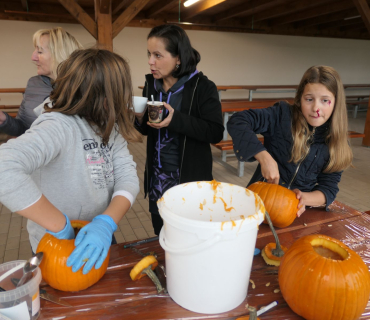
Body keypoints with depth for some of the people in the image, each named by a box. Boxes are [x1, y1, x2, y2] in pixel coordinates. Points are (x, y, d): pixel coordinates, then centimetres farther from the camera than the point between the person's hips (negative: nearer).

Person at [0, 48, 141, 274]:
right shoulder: (59, 127, -28)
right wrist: (61, 226, -36)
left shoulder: (110, 128, -5)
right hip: (58, 249, -6)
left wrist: (107, 222, -31)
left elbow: (128, 177, -13)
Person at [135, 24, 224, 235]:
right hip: (156, 178, 5)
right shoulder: (151, 85, 3)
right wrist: (140, 118, -11)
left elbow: (216, 133, -19)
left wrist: (176, 119, -29)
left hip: (191, 178, -5)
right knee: (161, 238, 20)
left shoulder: (203, 87, -14)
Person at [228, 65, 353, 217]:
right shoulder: (283, 115, -7)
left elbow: (329, 189, 5)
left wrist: (306, 198, -16)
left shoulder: (336, 142, 4)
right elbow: (237, 121, -17)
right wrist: (264, 157, -25)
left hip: (298, 211, 3)